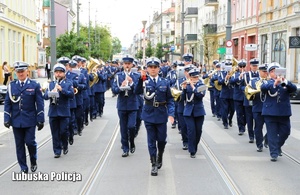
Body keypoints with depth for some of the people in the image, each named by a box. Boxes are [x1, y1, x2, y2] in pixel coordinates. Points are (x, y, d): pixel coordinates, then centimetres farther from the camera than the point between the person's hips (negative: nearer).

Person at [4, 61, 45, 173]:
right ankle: (23, 168, 16)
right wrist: (7, 119, -1)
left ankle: (33, 161, 22)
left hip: (30, 120, -2)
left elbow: (39, 104, -2)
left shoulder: (35, 85, -1)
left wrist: (40, 120, -5)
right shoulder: (11, 86, 5)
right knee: (19, 144, 6)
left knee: (30, 142, -5)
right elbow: (7, 104, 6)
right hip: (16, 121, 2)